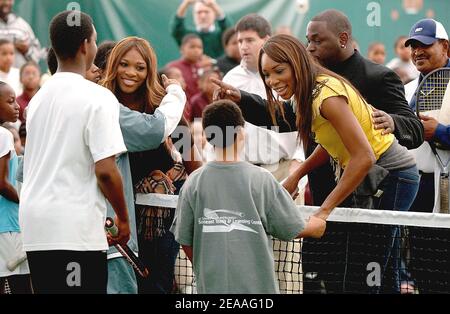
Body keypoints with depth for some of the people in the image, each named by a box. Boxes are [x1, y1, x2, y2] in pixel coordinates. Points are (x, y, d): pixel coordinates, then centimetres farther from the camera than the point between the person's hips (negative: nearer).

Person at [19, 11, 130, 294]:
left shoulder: (39, 97, 15)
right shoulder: (98, 97, -8)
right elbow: (105, 171, -15)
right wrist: (123, 218, -1)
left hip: (34, 226, 7)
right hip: (78, 228, -7)